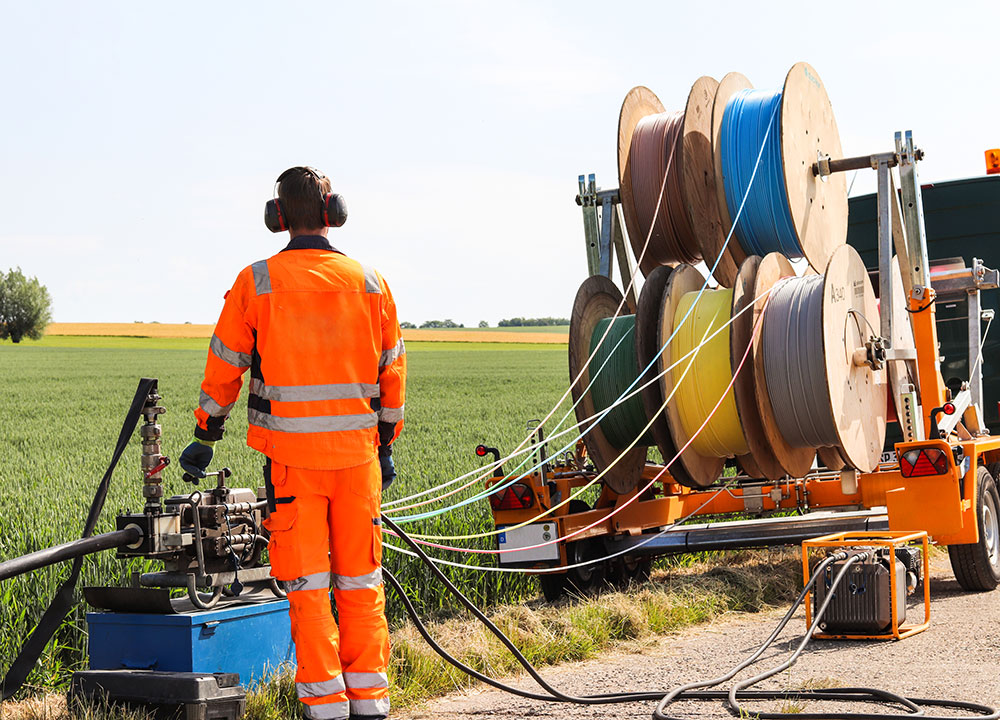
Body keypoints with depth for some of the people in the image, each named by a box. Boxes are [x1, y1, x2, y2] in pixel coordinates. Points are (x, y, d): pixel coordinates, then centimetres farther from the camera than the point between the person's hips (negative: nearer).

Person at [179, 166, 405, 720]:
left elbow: (224, 367, 4)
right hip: (356, 453, 2)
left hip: (291, 455, -2)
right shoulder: (369, 282, 6)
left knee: (307, 586, 2)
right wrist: (386, 445, 21)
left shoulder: (255, 283, -2)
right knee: (361, 583, 10)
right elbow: (392, 371, 12)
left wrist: (205, 437, 16)